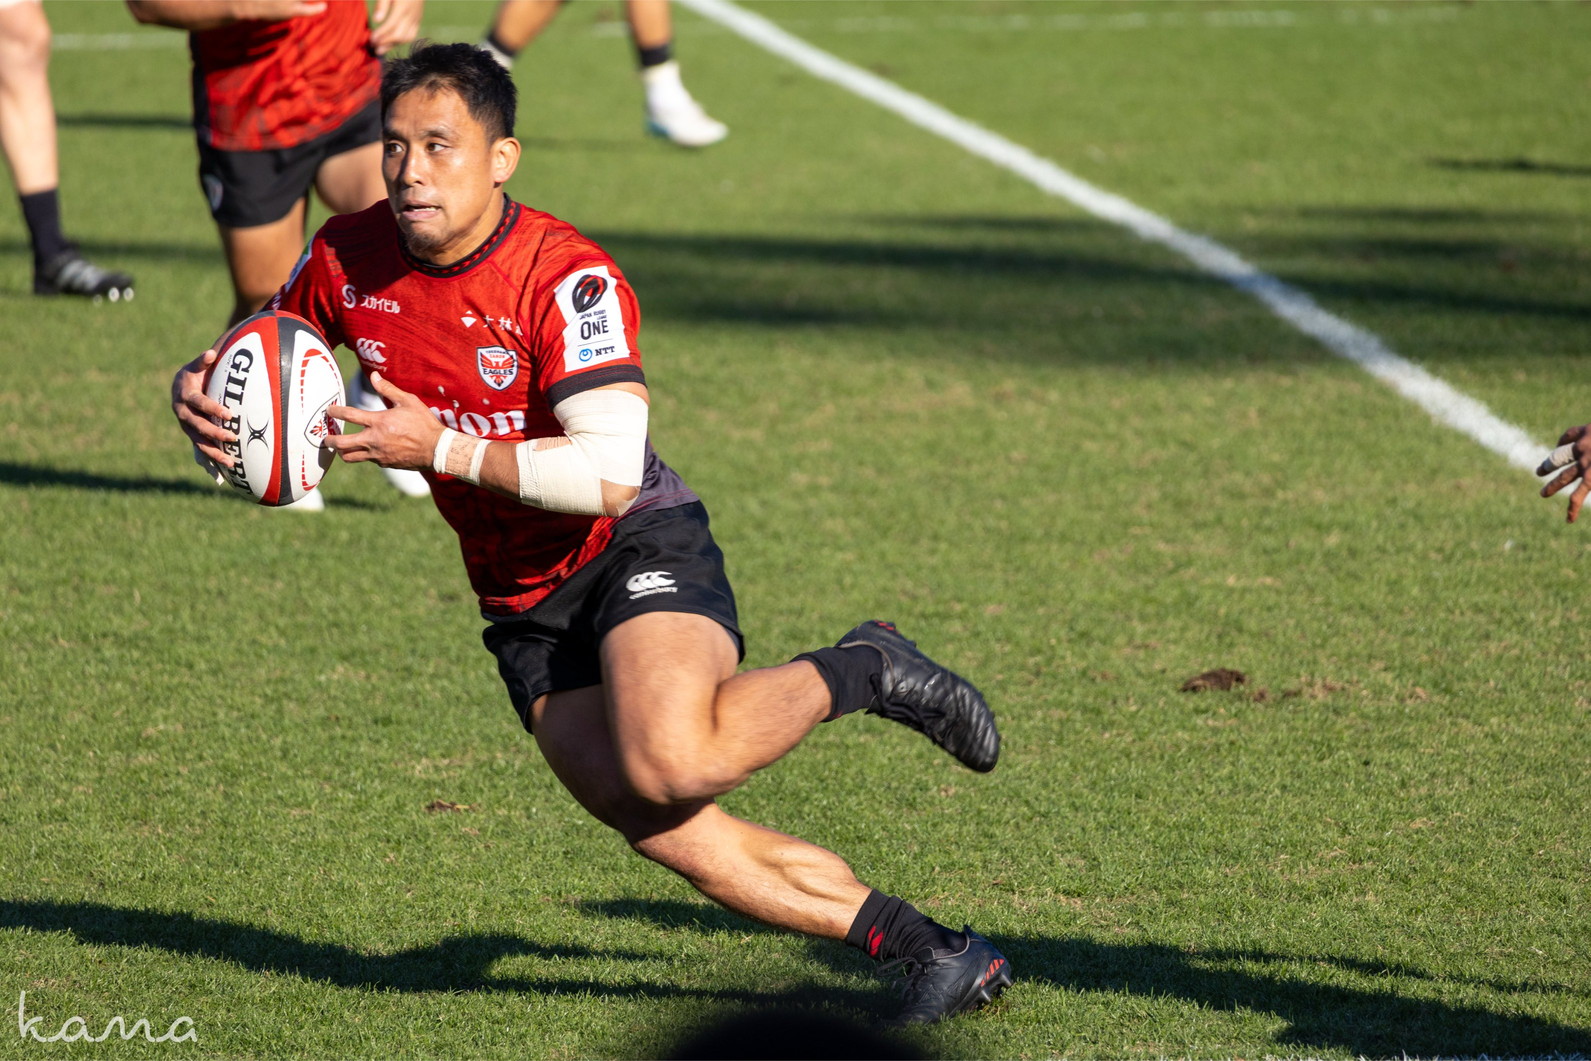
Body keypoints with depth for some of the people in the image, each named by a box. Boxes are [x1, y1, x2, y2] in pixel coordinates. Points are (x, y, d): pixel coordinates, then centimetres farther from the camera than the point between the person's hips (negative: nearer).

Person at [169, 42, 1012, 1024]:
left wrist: (441, 448, -29)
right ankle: (935, 952, 3)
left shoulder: (567, 274, -20)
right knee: (670, 835, -9)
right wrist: (198, 390, -6)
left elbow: (610, 472, -29)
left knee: (671, 762, -34)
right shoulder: (348, 259, -3)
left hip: (641, 548, -6)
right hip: (522, 603, 6)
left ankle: (861, 673, -4)